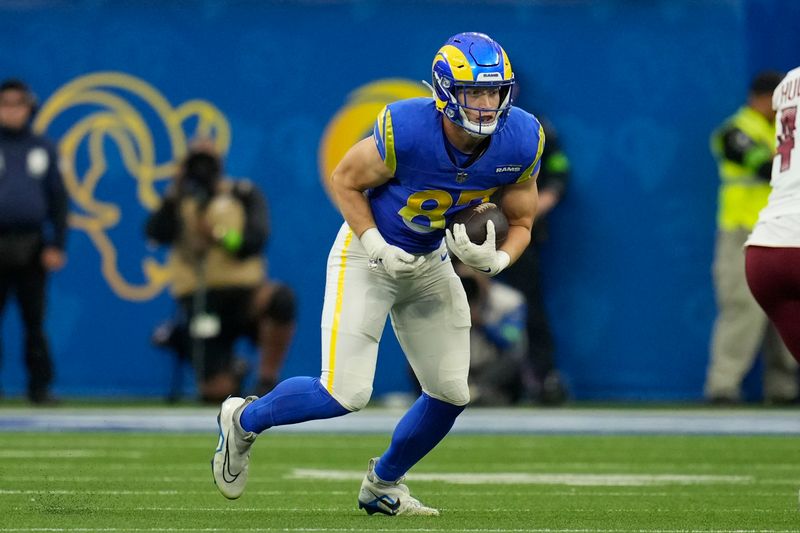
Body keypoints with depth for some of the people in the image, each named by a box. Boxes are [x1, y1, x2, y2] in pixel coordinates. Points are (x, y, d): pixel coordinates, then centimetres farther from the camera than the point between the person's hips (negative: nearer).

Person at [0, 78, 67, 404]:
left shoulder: (43, 149, 11)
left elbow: (58, 200, 12)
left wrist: (57, 245, 3)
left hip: (34, 249, 1)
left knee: (35, 321, 1)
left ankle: (40, 386, 6)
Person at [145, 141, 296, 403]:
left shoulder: (244, 194, 5)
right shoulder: (178, 201, 9)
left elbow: (255, 240, -10)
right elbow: (157, 234, -9)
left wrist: (220, 236, -26)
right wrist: (173, 197, -20)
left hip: (242, 292, 0)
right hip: (199, 299, 1)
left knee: (281, 297, -38)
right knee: (218, 392, -15)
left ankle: (267, 381, -19)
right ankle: (231, 369, 25)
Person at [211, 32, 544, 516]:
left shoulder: (521, 141, -17)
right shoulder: (407, 130, -30)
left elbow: (521, 223, -3)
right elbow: (345, 181, -13)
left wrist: (497, 259, -24)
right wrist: (376, 248, -22)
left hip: (431, 262, 6)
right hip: (371, 251, -5)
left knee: (452, 394, 6)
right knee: (346, 395, -13)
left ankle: (382, 485, 30)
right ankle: (245, 420, 15)